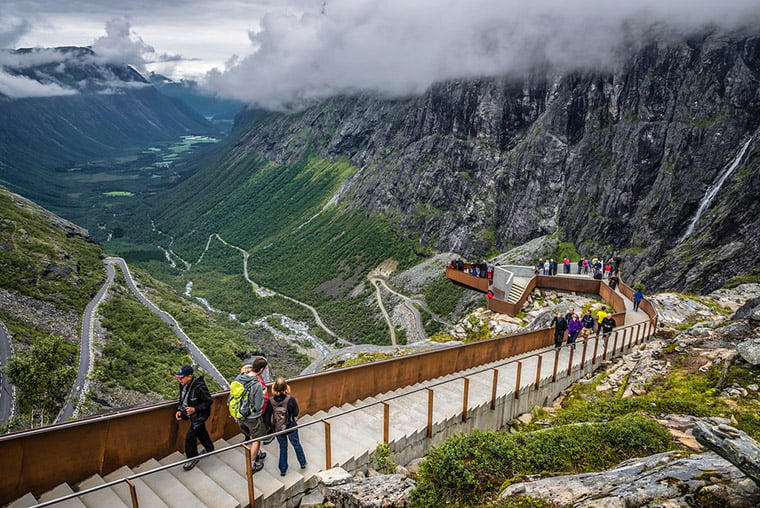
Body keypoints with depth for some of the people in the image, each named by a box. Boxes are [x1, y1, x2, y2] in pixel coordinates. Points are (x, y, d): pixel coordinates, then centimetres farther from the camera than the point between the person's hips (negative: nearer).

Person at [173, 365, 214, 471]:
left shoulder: (200, 387, -32)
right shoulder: (183, 385, -8)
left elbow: (208, 402, -22)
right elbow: (182, 399, 10)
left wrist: (195, 409, -30)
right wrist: (179, 410, -3)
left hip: (200, 416, -8)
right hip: (192, 415, 8)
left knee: (190, 436, -7)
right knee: (201, 432, 25)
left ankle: (193, 459, 15)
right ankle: (209, 448, 49)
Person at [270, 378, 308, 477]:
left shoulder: (271, 401, -18)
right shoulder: (291, 399, -24)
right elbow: (296, 413, -12)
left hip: (278, 429, 1)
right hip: (291, 427, -1)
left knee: (283, 447, 22)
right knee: (296, 444, 23)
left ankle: (283, 470, 31)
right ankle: (303, 463, 40)